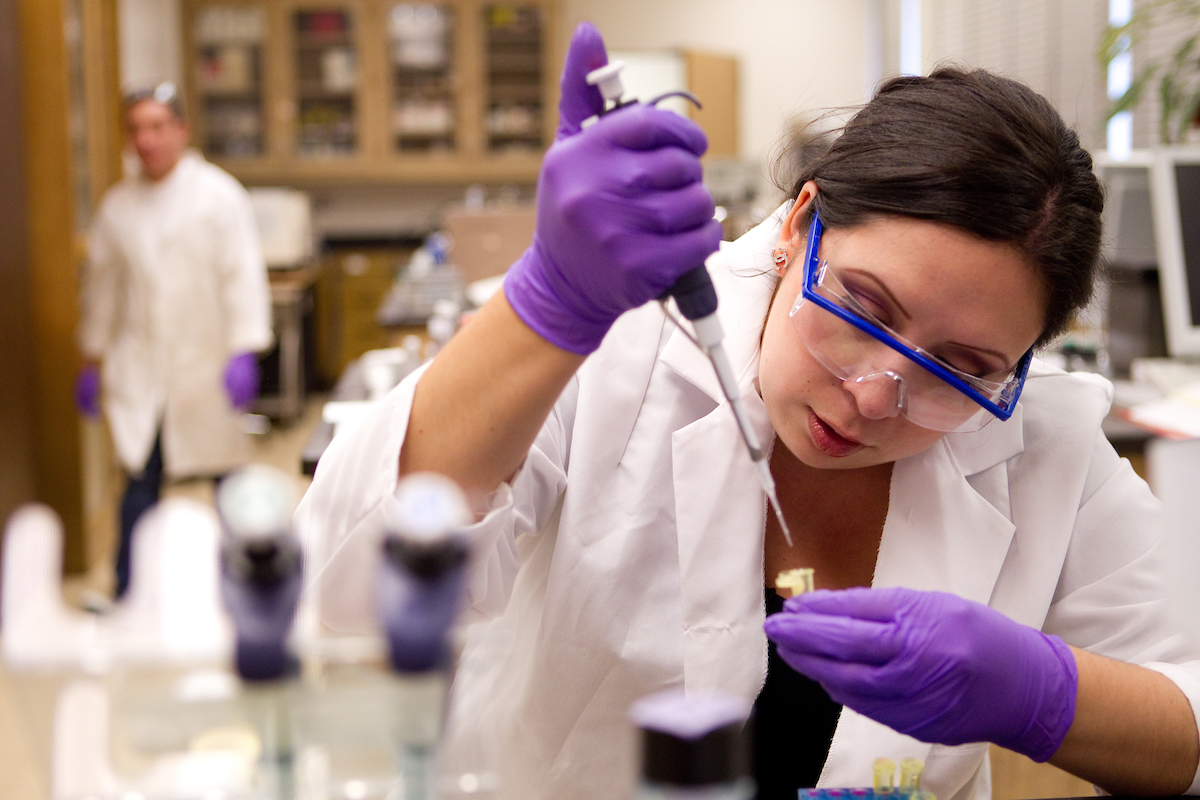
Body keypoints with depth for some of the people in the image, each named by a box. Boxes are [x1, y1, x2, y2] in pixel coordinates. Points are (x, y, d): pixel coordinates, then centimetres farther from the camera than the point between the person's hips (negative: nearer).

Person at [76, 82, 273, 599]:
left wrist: (243, 352, -18)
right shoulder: (118, 204, 8)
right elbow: (102, 284, 16)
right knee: (139, 480, 2)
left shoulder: (219, 194, -4)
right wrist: (92, 358, 15)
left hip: (206, 364, -3)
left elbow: (242, 275, -10)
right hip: (139, 369, 3)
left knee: (229, 478, 7)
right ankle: (129, 595, 10)